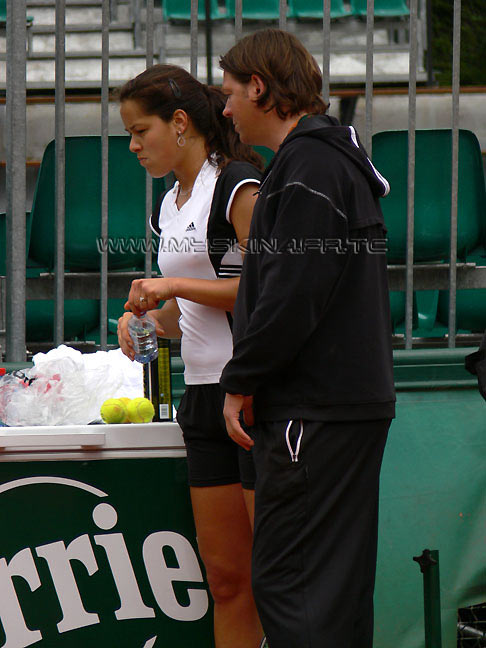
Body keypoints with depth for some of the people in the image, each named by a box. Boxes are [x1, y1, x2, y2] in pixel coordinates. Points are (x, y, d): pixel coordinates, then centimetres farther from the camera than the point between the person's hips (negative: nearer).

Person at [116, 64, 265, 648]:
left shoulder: (238, 185, -9)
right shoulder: (169, 206, 18)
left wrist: (174, 285, -12)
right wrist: (148, 315, 6)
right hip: (205, 397, 8)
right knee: (226, 579, 6)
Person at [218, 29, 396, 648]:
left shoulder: (310, 166, -12)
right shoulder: (332, 159, 20)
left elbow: (292, 294, -20)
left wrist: (241, 381, -11)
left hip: (317, 412, -10)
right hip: (354, 400, 10)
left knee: (288, 581, -11)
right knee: (337, 585, 12)